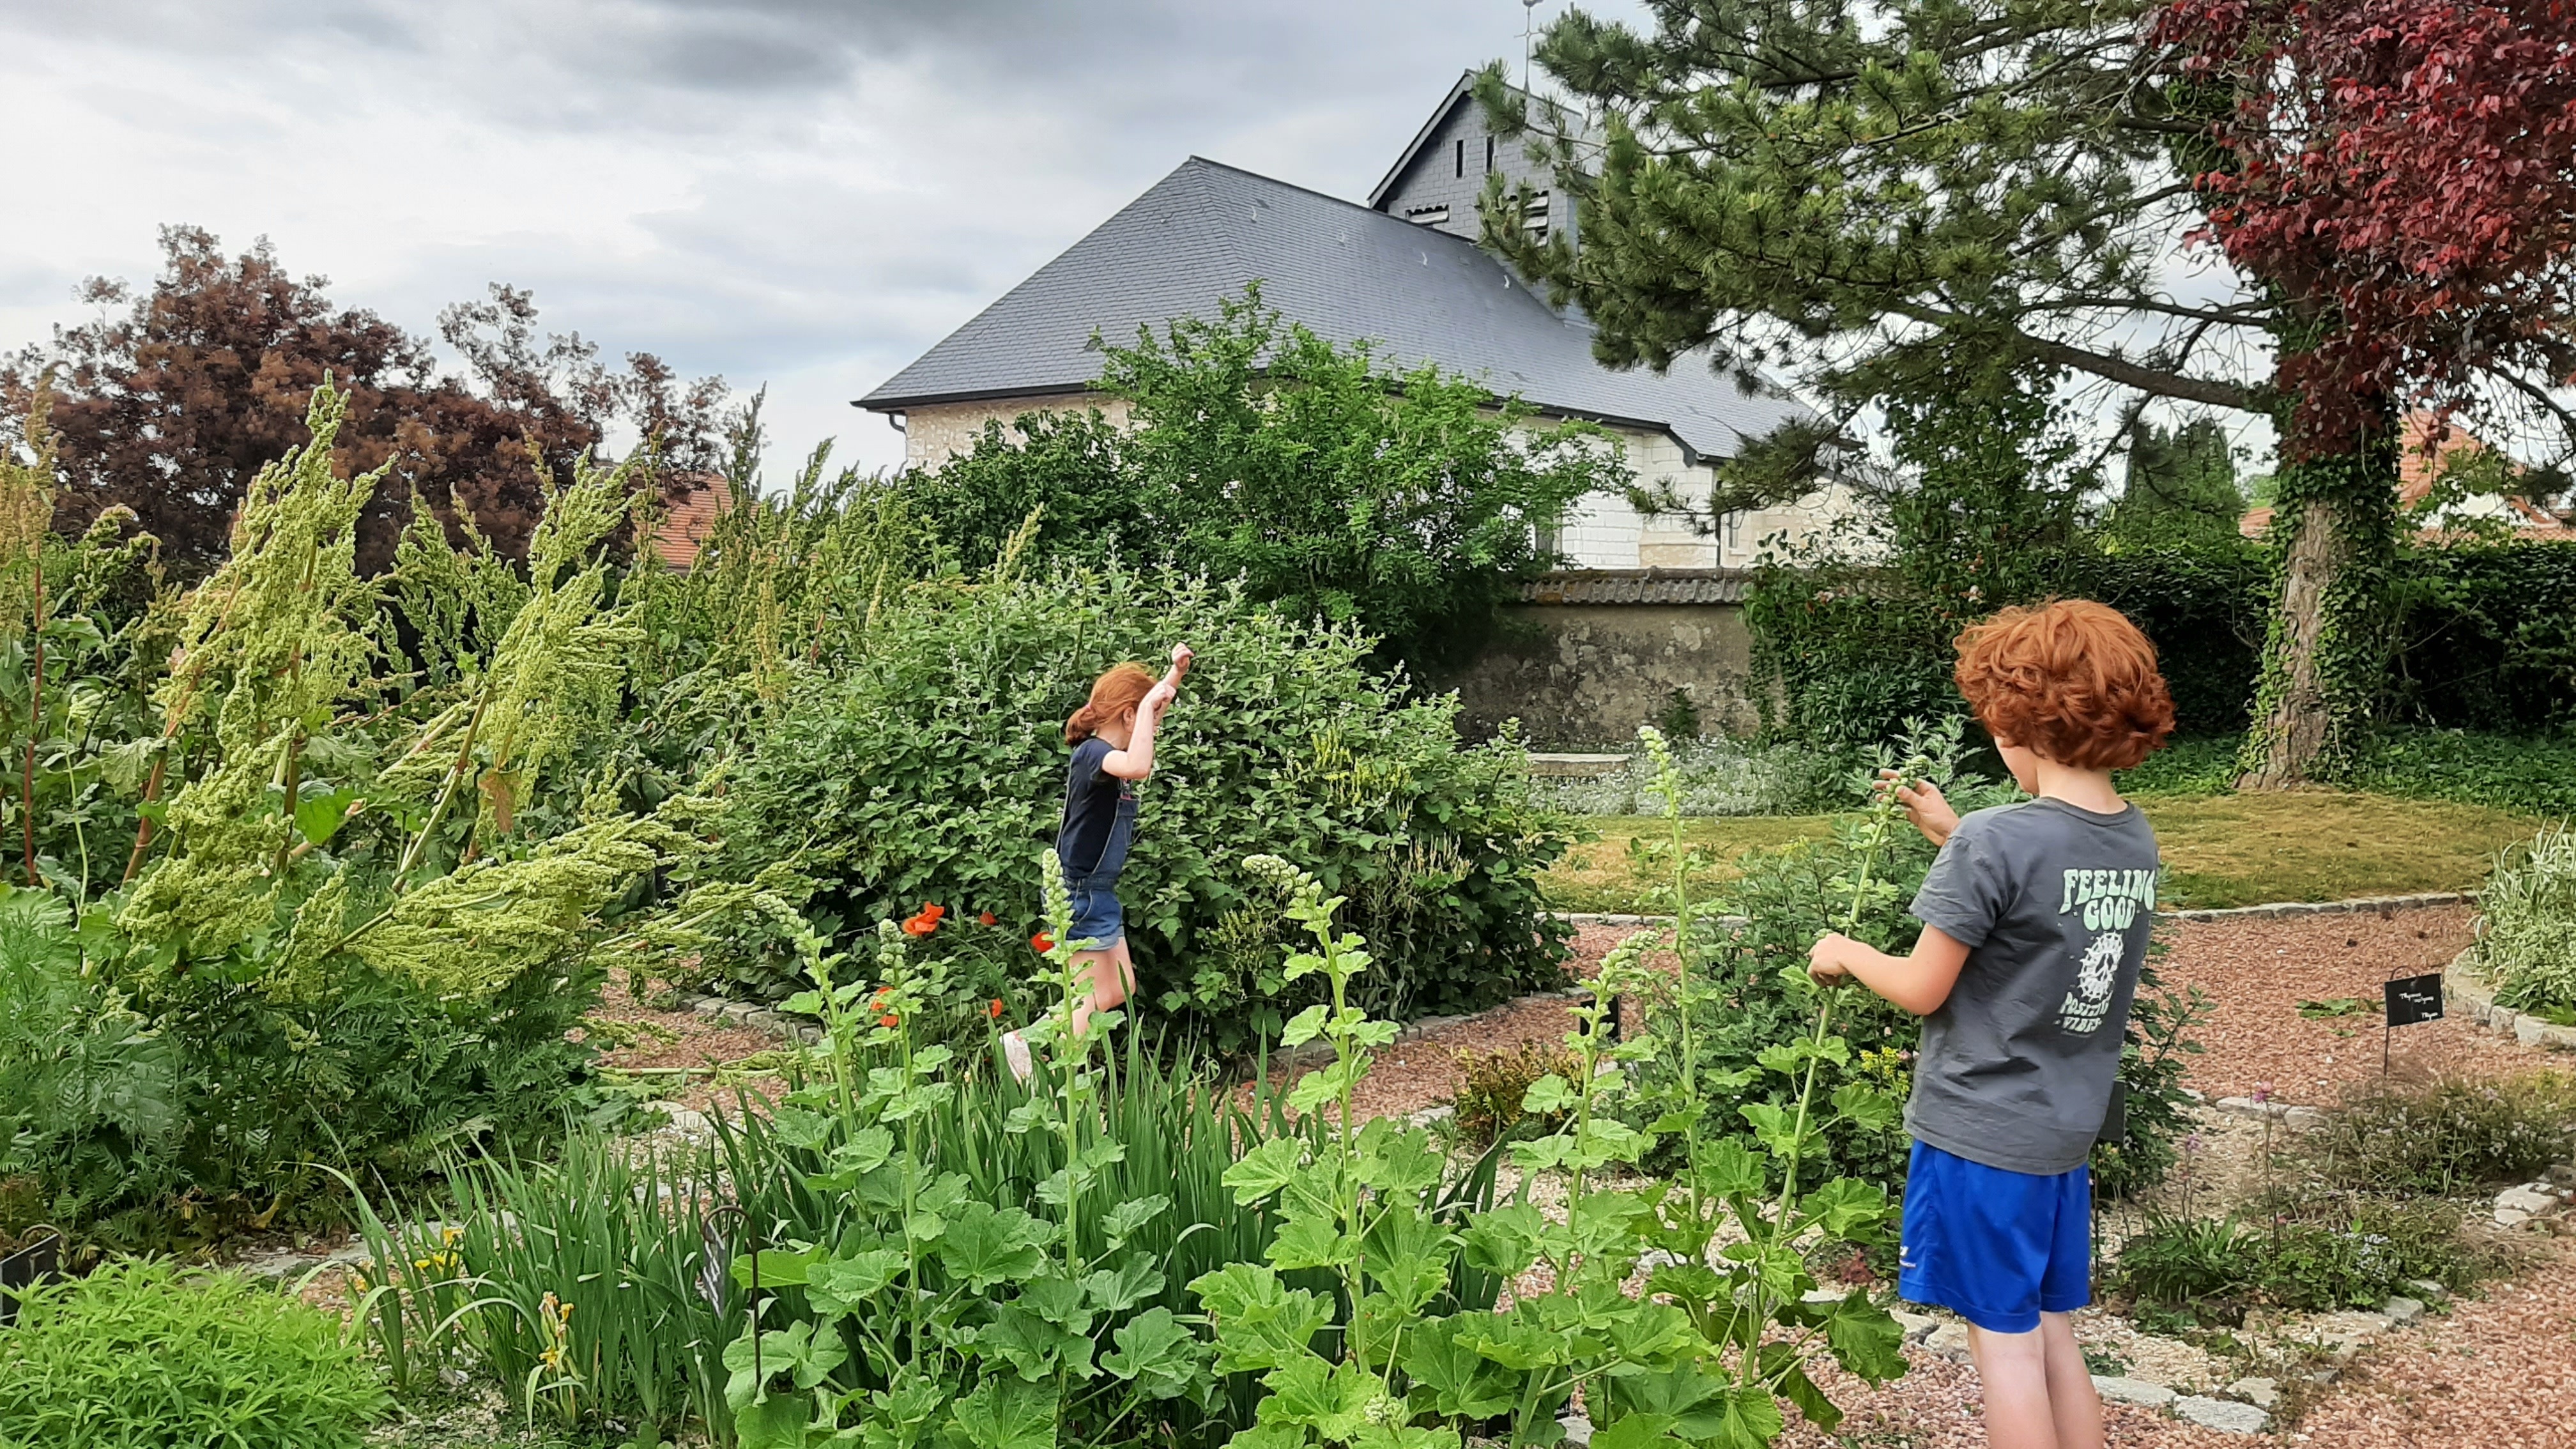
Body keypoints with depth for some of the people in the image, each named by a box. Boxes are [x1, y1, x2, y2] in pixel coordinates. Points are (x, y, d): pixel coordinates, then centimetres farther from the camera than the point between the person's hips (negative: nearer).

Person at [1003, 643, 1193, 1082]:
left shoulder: (1111, 752, 7)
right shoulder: (1093, 753, -21)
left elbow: (1157, 702, 26)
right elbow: (1138, 768, -45)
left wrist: (1177, 671, 13)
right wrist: (1149, 706, -35)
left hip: (1099, 892, 10)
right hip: (1079, 892, -10)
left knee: (1122, 989, 15)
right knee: (1098, 1000, -2)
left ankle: (1028, 1040, 20)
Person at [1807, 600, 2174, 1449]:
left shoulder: (1996, 843, -22)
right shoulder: (2136, 842, 1)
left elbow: (1923, 990, -16)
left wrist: (1844, 954, 2)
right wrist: (1953, 836, 13)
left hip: (1980, 1134, -7)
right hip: (2067, 1129, 7)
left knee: (2005, 1343, 4)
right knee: (2053, 1337, 17)